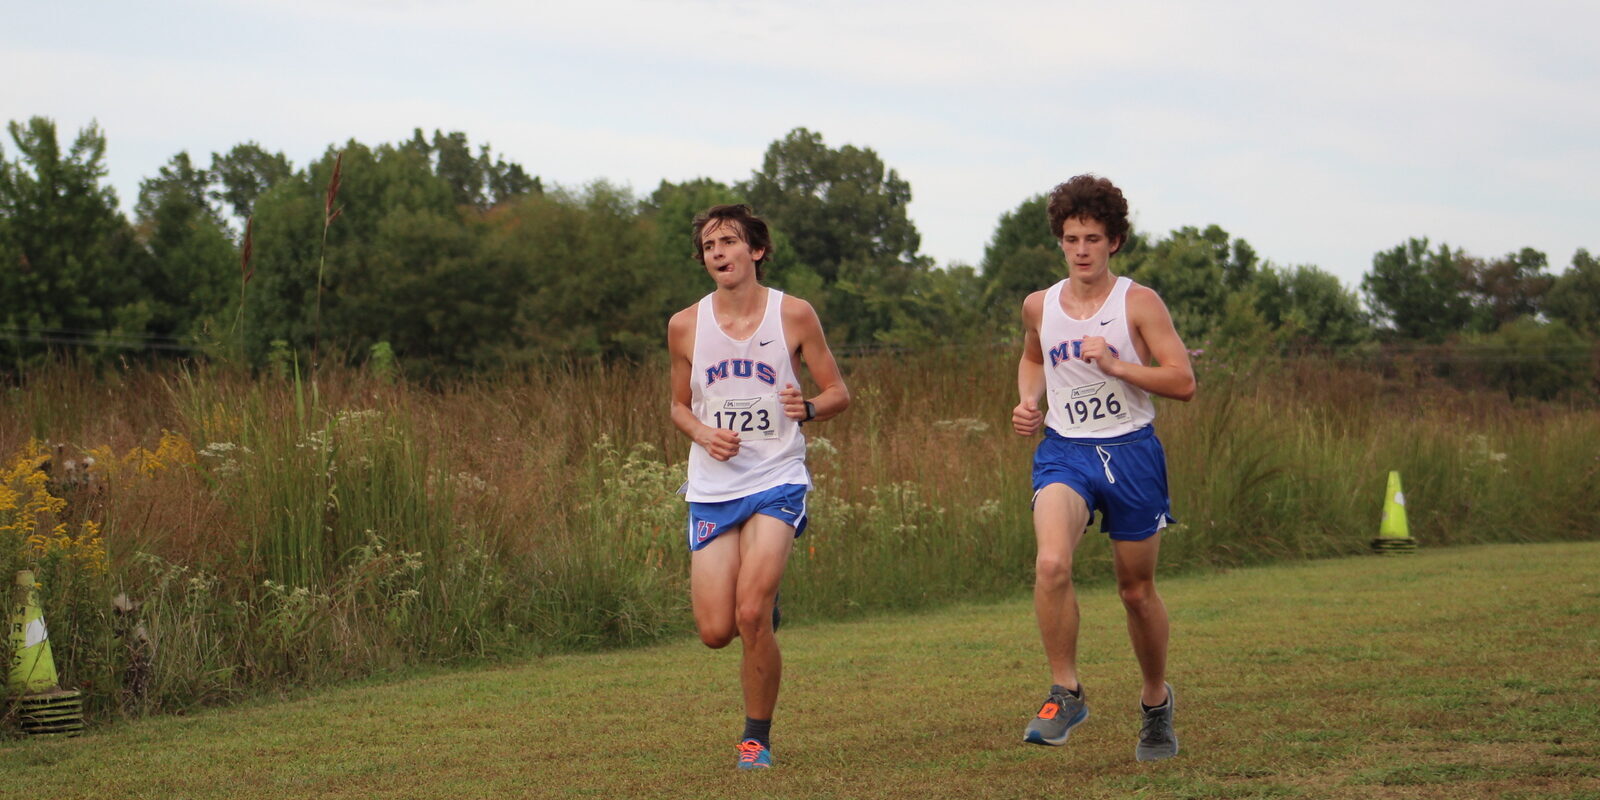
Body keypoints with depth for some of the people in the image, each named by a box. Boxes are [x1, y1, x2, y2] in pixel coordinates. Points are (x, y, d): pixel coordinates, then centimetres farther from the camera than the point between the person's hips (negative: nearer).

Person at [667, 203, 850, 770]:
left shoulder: (793, 315, -2)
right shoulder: (685, 326, 3)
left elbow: (839, 393, 5)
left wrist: (807, 408, -18)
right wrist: (703, 433, -7)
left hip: (777, 479, -3)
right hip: (712, 488, 3)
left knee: (751, 615, -17)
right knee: (715, 631, -4)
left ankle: (757, 736, 2)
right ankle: (764, 596, 33)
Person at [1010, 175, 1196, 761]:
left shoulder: (1139, 304, -4)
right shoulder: (1039, 306, 6)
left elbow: (1182, 382, -9)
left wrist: (1114, 365, -20)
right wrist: (1029, 403, 9)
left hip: (1130, 450, -1)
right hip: (1063, 451, 1)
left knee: (1137, 589, 10)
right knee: (1052, 563, -26)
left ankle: (1156, 700, 34)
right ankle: (1065, 693, -14)